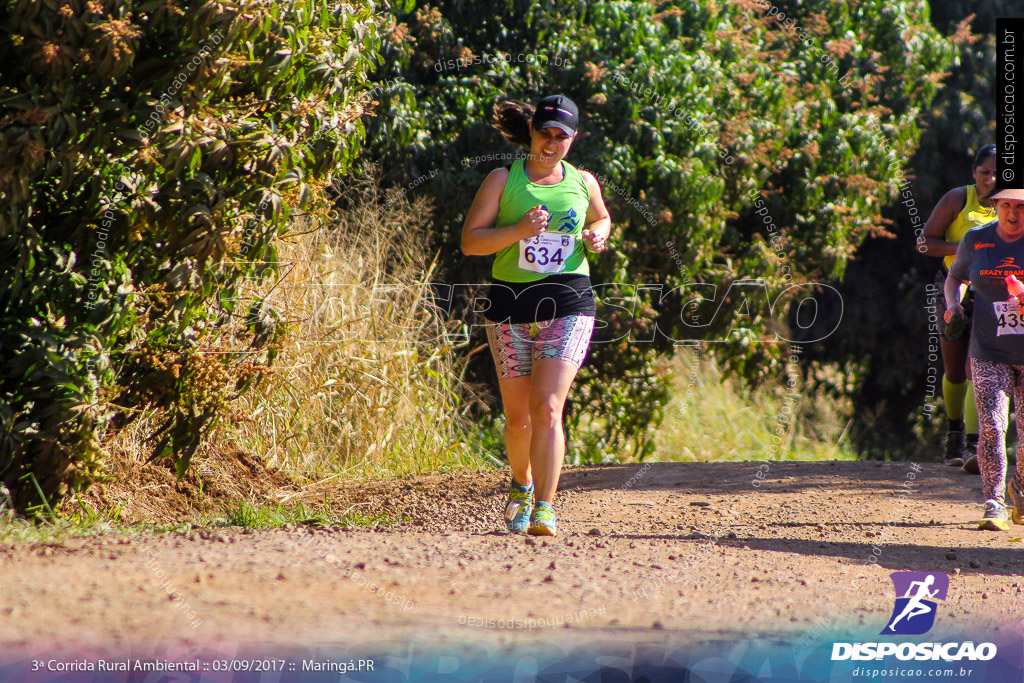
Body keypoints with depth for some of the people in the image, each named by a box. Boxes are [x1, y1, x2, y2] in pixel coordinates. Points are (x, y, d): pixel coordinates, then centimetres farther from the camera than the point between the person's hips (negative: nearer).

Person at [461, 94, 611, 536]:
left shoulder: (583, 183, 10)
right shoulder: (503, 181, 2)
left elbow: (601, 219, 31)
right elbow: (470, 241, -3)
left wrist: (597, 235, 7)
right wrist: (519, 231, -18)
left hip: (568, 305, 0)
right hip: (510, 306, 0)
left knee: (547, 408, -16)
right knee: (518, 415, 9)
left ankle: (544, 508, -19)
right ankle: (521, 485, 38)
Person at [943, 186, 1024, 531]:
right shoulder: (975, 240, 5)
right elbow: (955, 276, 22)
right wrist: (953, 303, 1)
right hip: (989, 352, 1)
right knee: (991, 427, -12)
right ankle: (994, 505, -11)